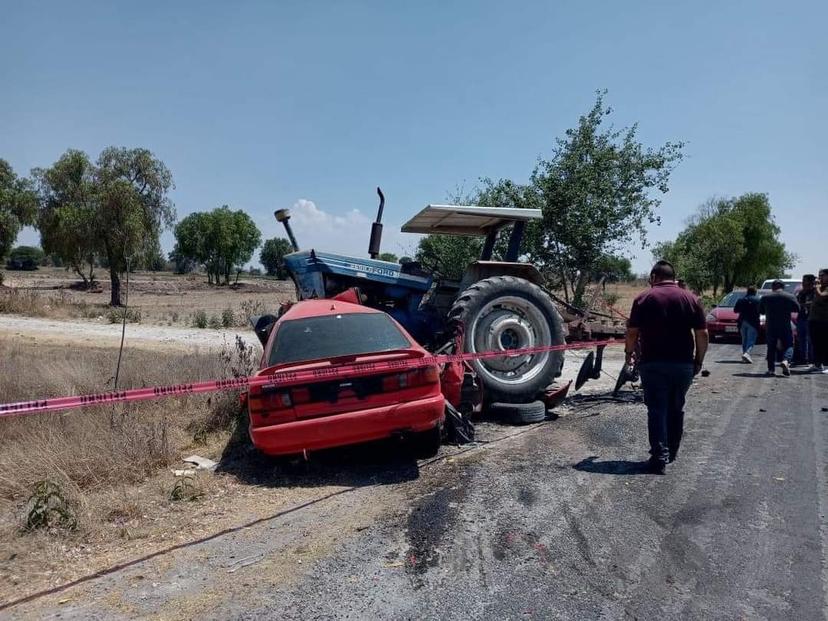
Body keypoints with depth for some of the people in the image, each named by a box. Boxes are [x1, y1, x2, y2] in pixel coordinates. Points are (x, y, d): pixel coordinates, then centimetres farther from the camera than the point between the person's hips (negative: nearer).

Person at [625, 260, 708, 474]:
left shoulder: (644, 298, -2)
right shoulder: (691, 299, 5)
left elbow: (632, 332, -5)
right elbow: (702, 334, 2)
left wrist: (629, 354, 9)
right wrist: (699, 360, 11)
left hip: (653, 363, -3)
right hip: (683, 364, 3)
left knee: (657, 410, 2)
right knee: (676, 409, 16)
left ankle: (659, 457, -3)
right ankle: (671, 453, 27)